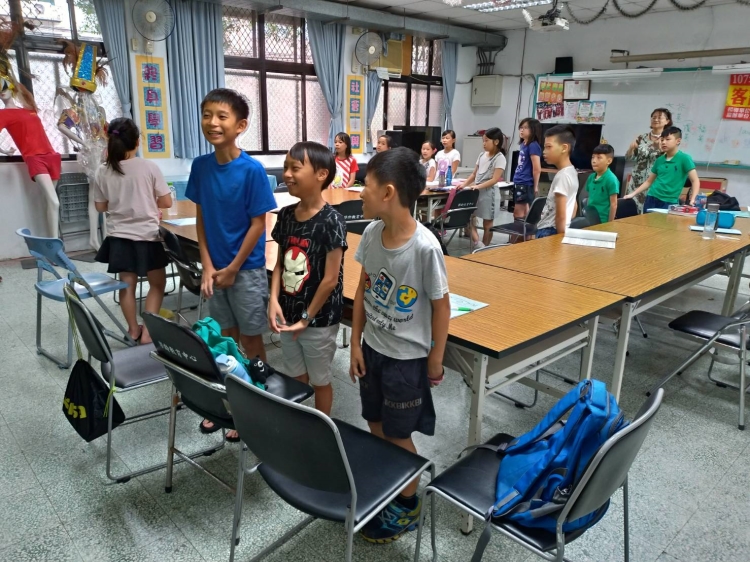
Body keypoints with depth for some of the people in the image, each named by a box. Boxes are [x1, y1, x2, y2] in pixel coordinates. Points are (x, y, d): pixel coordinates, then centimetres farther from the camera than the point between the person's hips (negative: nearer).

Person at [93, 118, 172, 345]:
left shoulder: (102, 172, -3)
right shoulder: (149, 167, -12)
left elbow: (100, 207, 7)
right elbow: (167, 202, -7)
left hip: (119, 237, 3)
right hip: (147, 236, -3)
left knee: (127, 284, 13)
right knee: (158, 283, 13)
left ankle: (133, 331, 24)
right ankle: (147, 331, 9)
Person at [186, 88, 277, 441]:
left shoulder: (252, 170, -16)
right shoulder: (200, 166, -1)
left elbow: (258, 223, -14)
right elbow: (201, 217, 4)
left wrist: (233, 269, -11)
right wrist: (207, 265, -4)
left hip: (247, 268, -5)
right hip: (215, 267, 5)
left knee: (251, 339, 9)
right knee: (226, 337, 18)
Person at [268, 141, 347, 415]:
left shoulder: (331, 221, -19)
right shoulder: (285, 215, 0)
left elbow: (331, 279, -18)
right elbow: (280, 263, 8)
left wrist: (307, 318, -12)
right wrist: (274, 300, -7)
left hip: (319, 320, -5)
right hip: (288, 315, 6)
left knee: (319, 380, 14)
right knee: (296, 378, 21)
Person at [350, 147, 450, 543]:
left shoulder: (425, 247, -26)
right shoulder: (371, 234, -8)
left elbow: (441, 307, -14)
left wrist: (435, 360, -6)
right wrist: (356, 342, 4)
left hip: (406, 358, -6)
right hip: (372, 349, 6)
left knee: (398, 436, 11)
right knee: (376, 428, 20)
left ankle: (408, 506, 36)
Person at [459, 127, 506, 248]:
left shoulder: (499, 158, -11)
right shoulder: (482, 155, 10)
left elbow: (494, 180, -19)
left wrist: (478, 186, -28)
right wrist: (464, 184, -2)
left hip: (489, 192, -7)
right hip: (476, 191, 7)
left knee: (487, 224, 4)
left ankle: (484, 249, 13)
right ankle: (477, 244, -3)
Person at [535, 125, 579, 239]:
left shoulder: (562, 175, -17)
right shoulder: (572, 172, 13)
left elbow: (561, 215, -19)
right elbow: (573, 209, 20)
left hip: (549, 232, -10)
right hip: (550, 230, 10)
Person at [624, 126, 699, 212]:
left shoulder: (684, 158, -3)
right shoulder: (659, 160, 11)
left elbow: (695, 180, -8)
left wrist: (692, 200, -22)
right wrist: (633, 194, 12)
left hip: (669, 202, -4)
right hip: (651, 199, 4)